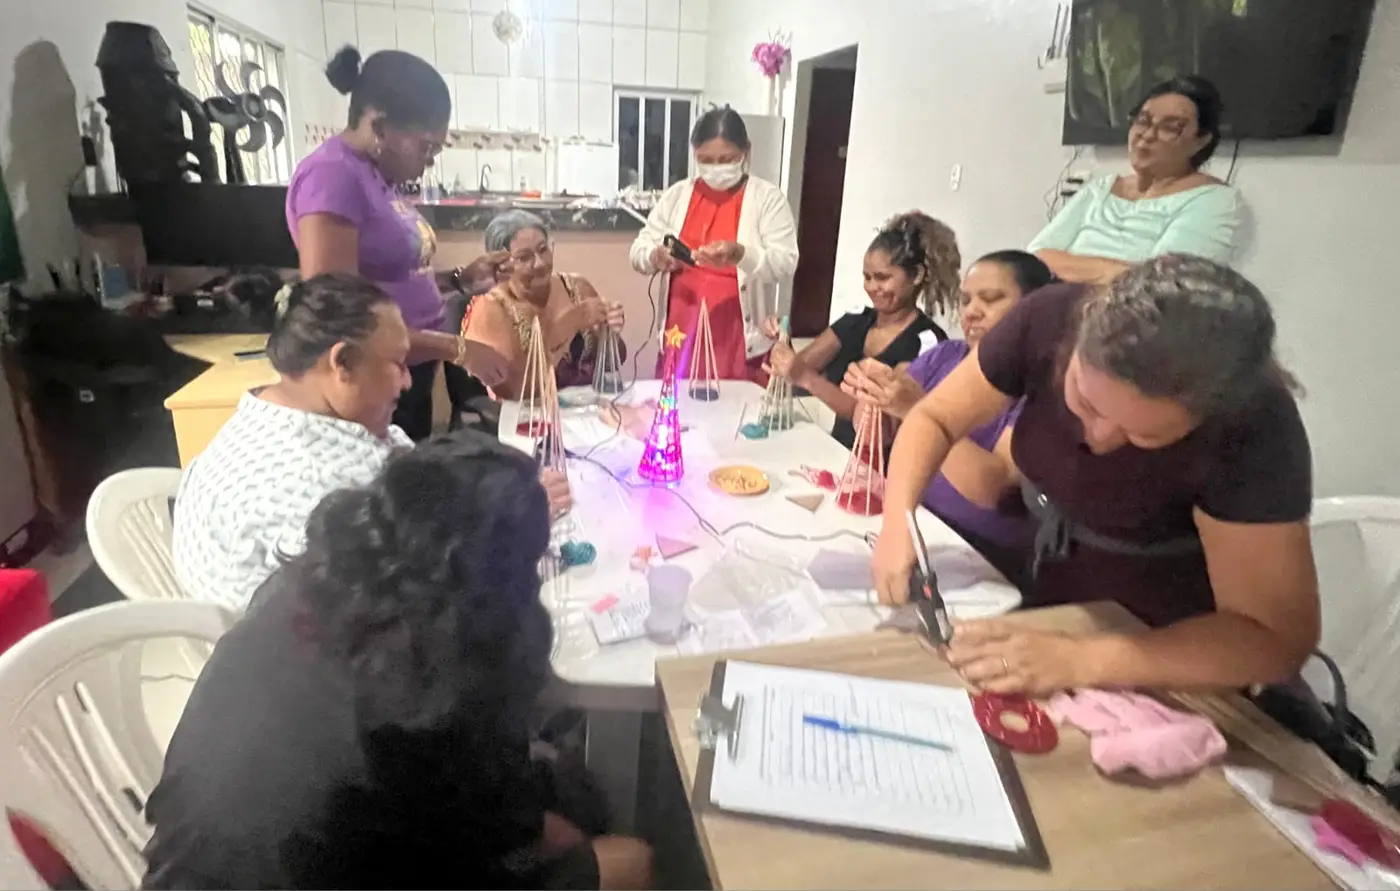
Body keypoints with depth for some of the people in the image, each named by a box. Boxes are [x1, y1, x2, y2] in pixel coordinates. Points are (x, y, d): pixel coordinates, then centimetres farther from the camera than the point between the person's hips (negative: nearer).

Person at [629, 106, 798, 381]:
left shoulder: (768, 198, -2)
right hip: (681, 338, 3)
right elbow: (639, 251, 9)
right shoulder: (677, 195, 7)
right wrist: (657, 257, -15)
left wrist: (739, 254, -29)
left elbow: (785, 266, -12)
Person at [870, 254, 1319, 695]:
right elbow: (934, 418, -12)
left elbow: (1275, 639, -26)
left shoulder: (1253, 430, -29)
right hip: (1045, 600, 2)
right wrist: (897, 521, -28)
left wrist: (1081, 660, -38)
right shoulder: (1051, 321, -23)